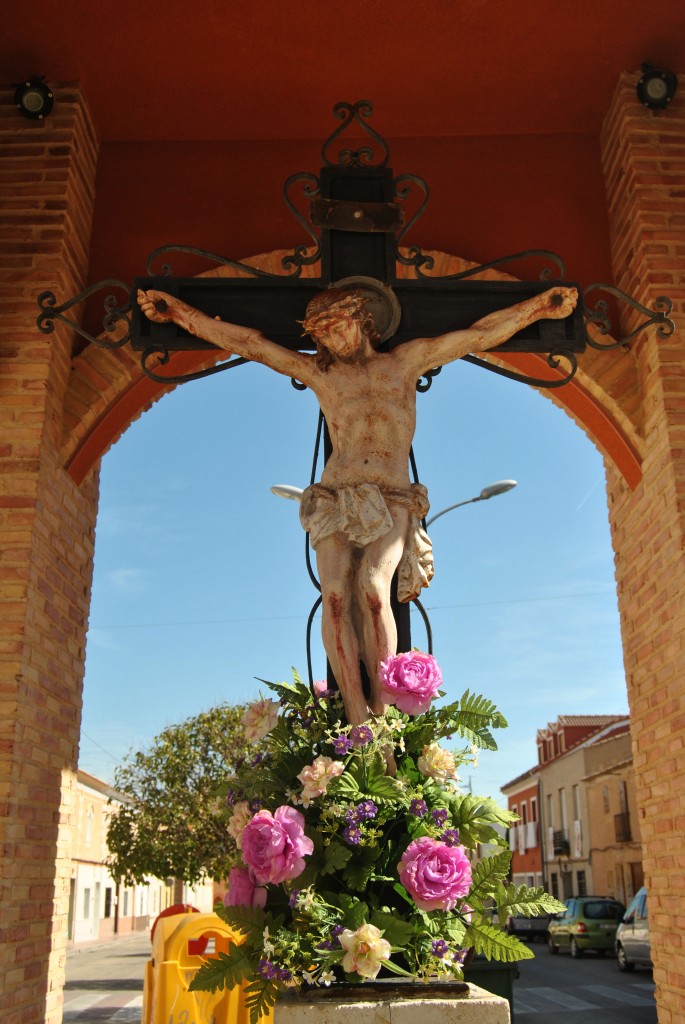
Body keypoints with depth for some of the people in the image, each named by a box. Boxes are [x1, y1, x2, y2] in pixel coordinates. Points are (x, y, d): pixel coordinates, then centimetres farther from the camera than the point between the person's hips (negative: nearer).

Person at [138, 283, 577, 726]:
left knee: (372, 588, -27)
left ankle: (382, 706, -20)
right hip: (336, 500, 2)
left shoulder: (406, 360, 16)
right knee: (334, 595, -22)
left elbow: (481, 334, 14)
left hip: (392, 503, -1)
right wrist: (180, 313, 12)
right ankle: (357, 716, -23)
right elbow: (247, 342, 15)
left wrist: (539, 306, 7)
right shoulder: (318, 372, 18)